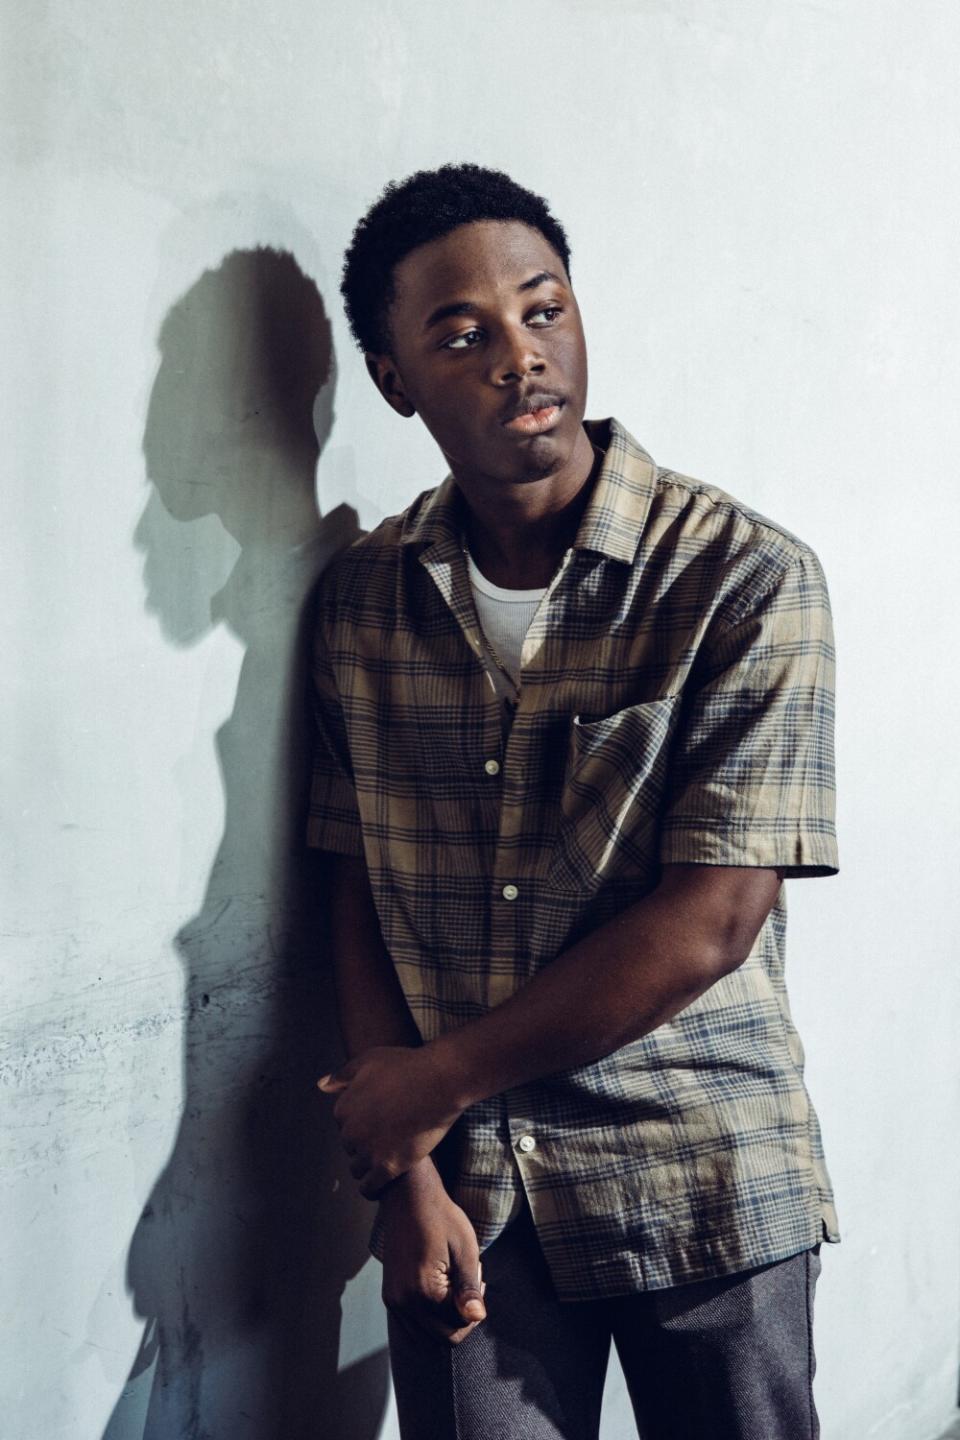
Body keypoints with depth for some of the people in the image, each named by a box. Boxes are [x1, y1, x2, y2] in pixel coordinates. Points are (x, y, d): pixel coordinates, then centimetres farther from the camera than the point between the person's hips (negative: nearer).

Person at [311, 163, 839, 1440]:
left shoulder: (747, 578, -12)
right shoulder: (365, 599, 1)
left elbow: (710, 923, -16)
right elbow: (360, 895, 1)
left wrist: (440, 1079, -10)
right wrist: (408, 1172, -6)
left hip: (703, 1185, -2)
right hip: (465, 1200, 2)